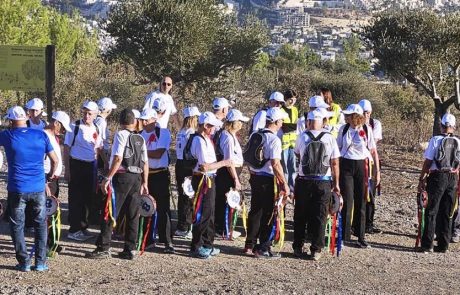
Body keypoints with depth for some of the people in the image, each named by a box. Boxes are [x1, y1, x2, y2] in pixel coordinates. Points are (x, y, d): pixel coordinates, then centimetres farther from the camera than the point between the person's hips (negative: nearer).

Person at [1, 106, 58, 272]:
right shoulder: (41, 135, 1)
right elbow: (54, 160, 3)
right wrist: (51, 175, 20)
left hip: (16, 189, -2)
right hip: (38, 188, 2)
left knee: (17, 226, 10)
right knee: (41, 224, 13)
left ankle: (24, 262, 9)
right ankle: (40, 263, 12)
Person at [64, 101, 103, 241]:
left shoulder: (96, 129, 7)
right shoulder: (74, 127, -7)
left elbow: (99, 149, 16)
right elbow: (66, 148, -6)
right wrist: (67, 170, -10)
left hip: (91, 166, 5)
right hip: (76, 165, -5)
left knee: (89, 197, 10)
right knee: (75, 198, 1)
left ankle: (83, 226, 25)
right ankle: (74, 229, 9)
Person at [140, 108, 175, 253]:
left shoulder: (163, 133, -6)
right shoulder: (140, 135, 9)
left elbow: (158, 154, -14)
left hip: (160, 175, -5)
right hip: (144, 174, 5)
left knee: (163, 209, -4)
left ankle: (168, 242, 0)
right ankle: (148, 239, 21)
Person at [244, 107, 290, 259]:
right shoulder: (274, 139, -16)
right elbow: (275, 164, -21)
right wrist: (284, 183, -15)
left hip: (254, 177, 8)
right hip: (267, 180, -8)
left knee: (255, 211, 16)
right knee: (267, 213, 2)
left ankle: (250, 245, 24)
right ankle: (263, 249, 8)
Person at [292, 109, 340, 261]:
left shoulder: (302, 137, -3)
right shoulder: (330, 138, -5)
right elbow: (335, 163, -3)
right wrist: (336, 183, 4)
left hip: (304, 181, 1)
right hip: (324, 183, 0)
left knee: (300, 216, 13)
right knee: (319, 217, 6)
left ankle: (298, 248, 20)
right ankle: (316, 250, 8)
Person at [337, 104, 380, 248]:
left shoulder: (366, 130, -5)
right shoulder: (343, 129, 0)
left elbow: (373, 151, 0)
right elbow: (337, 148, 8)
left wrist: (377, 170, -2)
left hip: (361, 166, 0)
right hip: (345, 166, 0)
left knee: (360, 202, 5)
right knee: (347, 200, -4)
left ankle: (360, 236, 14)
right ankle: (344, 235, 4)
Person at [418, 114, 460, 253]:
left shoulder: (435, 140, -8)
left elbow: (428, 162, -8)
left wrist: (421, 180, -2)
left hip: (437, 176, -3)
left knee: (431, 212, 3)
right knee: (446, 214, 10)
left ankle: (427, 245, 2)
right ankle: (443, 245, 13)